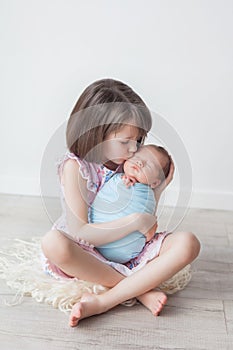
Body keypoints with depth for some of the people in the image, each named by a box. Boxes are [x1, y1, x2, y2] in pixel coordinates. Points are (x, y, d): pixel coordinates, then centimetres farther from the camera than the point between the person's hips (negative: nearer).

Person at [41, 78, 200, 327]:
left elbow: (145, 223, 7)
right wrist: (135, 221, -22)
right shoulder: (75, 166, -14)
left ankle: (102, 302, -26)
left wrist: (158, 188, -7)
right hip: (90, 255, -4)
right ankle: (139, 290, -21)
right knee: (52, 242, -37)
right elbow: (80, 234, -21)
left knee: (187, 243, -19)